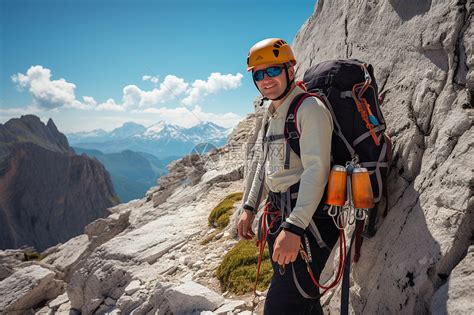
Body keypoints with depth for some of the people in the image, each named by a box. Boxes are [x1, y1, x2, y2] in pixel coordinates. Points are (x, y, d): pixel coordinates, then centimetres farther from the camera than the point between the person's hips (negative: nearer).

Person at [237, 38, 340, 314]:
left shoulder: (310, 108, -12)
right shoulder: (272, 115, 16)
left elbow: (317, 170, -23)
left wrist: (294, 227, -31)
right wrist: (249, 208, 19)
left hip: (307, 217, -9)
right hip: (278, 216, 9)